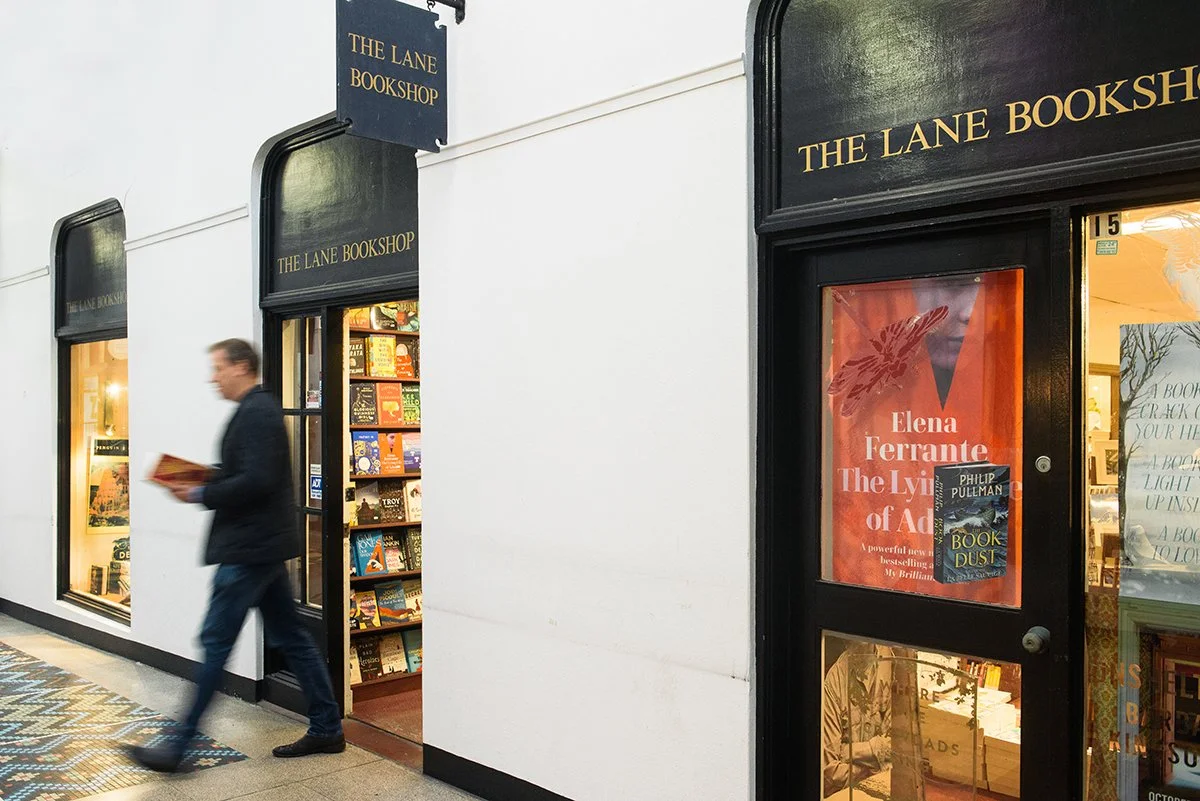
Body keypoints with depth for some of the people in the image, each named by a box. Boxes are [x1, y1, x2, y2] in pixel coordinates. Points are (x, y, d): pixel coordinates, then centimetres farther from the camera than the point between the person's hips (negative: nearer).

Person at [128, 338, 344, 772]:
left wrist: (200, 494, -15)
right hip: (264, 544, 11)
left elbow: (256, 481, -25)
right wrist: (201, 480, 8)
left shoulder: (255, 412, -16)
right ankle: (326, 729, 19)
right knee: (289, 637, 12)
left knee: (215, 640, -3)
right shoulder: (261, 408, 16)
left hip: (250, 547, -11)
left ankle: (178, 745, 6)